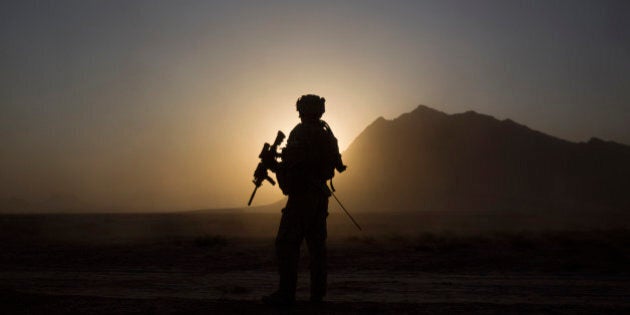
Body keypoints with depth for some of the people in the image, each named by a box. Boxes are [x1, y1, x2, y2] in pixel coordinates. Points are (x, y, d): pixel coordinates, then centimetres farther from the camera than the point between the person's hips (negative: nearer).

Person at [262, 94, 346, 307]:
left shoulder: (301, 132, -10)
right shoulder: (327, 134, 14)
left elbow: (292, 164, -19)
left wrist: (274, 165, 0)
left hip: (301, 195, -8)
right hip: (321, 195, 8)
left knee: (287, 243, -5)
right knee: (316, 243, 11)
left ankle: (286, 293, -7)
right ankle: (318, 292, 14)